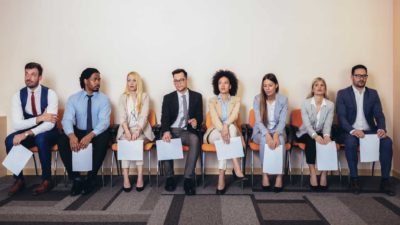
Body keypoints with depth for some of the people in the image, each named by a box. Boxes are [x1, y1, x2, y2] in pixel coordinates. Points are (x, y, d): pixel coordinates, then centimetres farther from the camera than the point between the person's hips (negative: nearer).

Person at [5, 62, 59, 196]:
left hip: (47, 133, -3)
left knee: (40, 138, -36)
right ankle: (19, 180, -8)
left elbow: (50, 123, -24)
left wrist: (27, 134, -34)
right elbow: (16, 124, -15)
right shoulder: (18, 96, -5)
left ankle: (47, 180, -20)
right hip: (28, 133, 4)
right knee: (10, 140, -25)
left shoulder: (50, 94, -15)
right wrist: (39, 118, -29)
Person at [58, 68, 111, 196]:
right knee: (62, 141, -27)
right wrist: (72, 135, -35)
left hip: (97, 134, -2)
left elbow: (104, 122, -16)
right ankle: (76, 178, -11)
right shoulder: (73, 98, 1)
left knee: (104, 139, -34)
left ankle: (91, 179, -17)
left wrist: (90, 136, -35)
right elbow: (67, 119, -12)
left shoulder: (103, 99, -3)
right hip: (79, 132, 2)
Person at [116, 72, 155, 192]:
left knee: (137, 141, -32)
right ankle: (125, 178, -32)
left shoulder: (145, 96, 5)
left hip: (141, 130, -1)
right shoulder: (123, 97, 11)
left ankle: (140, 177, -31)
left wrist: (137, 131, -25)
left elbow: (144, 116, -8)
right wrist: (127, 131, -22)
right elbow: (122, 116, -3)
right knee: (125, 142, -30)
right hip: (126, 130, 1)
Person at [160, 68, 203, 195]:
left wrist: (196, 121, -18)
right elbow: (164, 118, 1)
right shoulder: (168, 98, 11)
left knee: (195, 139, -35)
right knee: (165, 141, -33)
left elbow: (200, 117, 8)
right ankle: (170, 177, -16)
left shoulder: (196, 96, 12)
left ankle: (188, 179, -31)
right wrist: (166, 131, -21)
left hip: (187, 132, 0)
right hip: (172, 130, 1)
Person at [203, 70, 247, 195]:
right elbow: (214, 118, -13)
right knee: (230, 129, -35)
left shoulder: (236, 100, 8)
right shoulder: (212, 101, 5)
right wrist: (223, 129, -35)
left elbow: (234, 115, -13)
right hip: (215, 133, -1)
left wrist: (226, 126, -36)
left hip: (232, 131, 1)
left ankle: (221, 178, -37)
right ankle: (236, 169, -41)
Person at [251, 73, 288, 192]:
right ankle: (265, 175, -26)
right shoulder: (257, 99, -8)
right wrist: (268, 136, -33)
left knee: (280, 140, -33)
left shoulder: (283, 100, -5)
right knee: (264, 140, -34)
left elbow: (282, 121, -11)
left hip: (277, 131, 1)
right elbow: (259, 121, -16)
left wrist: (276, 135, -31)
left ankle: (279, 176, -26)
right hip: (261, 131, -1)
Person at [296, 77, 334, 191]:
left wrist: (326, 135, -34)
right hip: (306, 133, -1)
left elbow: (328, 124, -12)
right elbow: (306, 123, -17)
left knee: (326, 141, -30)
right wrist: (315, 136, -36)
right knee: (311, 141, -33)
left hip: (321, 134, 2)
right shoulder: (305, 103, -7)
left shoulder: (330, 105, -2)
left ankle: (324, 173, -23)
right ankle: (312, 173, -30)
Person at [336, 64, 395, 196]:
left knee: (387, 141, -25)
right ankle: (354, 179, -21)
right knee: (350, 142, -36)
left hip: (370, 130, 3)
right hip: (351, 131, -3)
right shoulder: (342, 94, 1)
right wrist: (352, 131, -26)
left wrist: (382, 128, -18)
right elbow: (341, 117, -8)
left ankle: (385, 180, -14)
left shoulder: (373, 93, 12)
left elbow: (379, 115, 4)